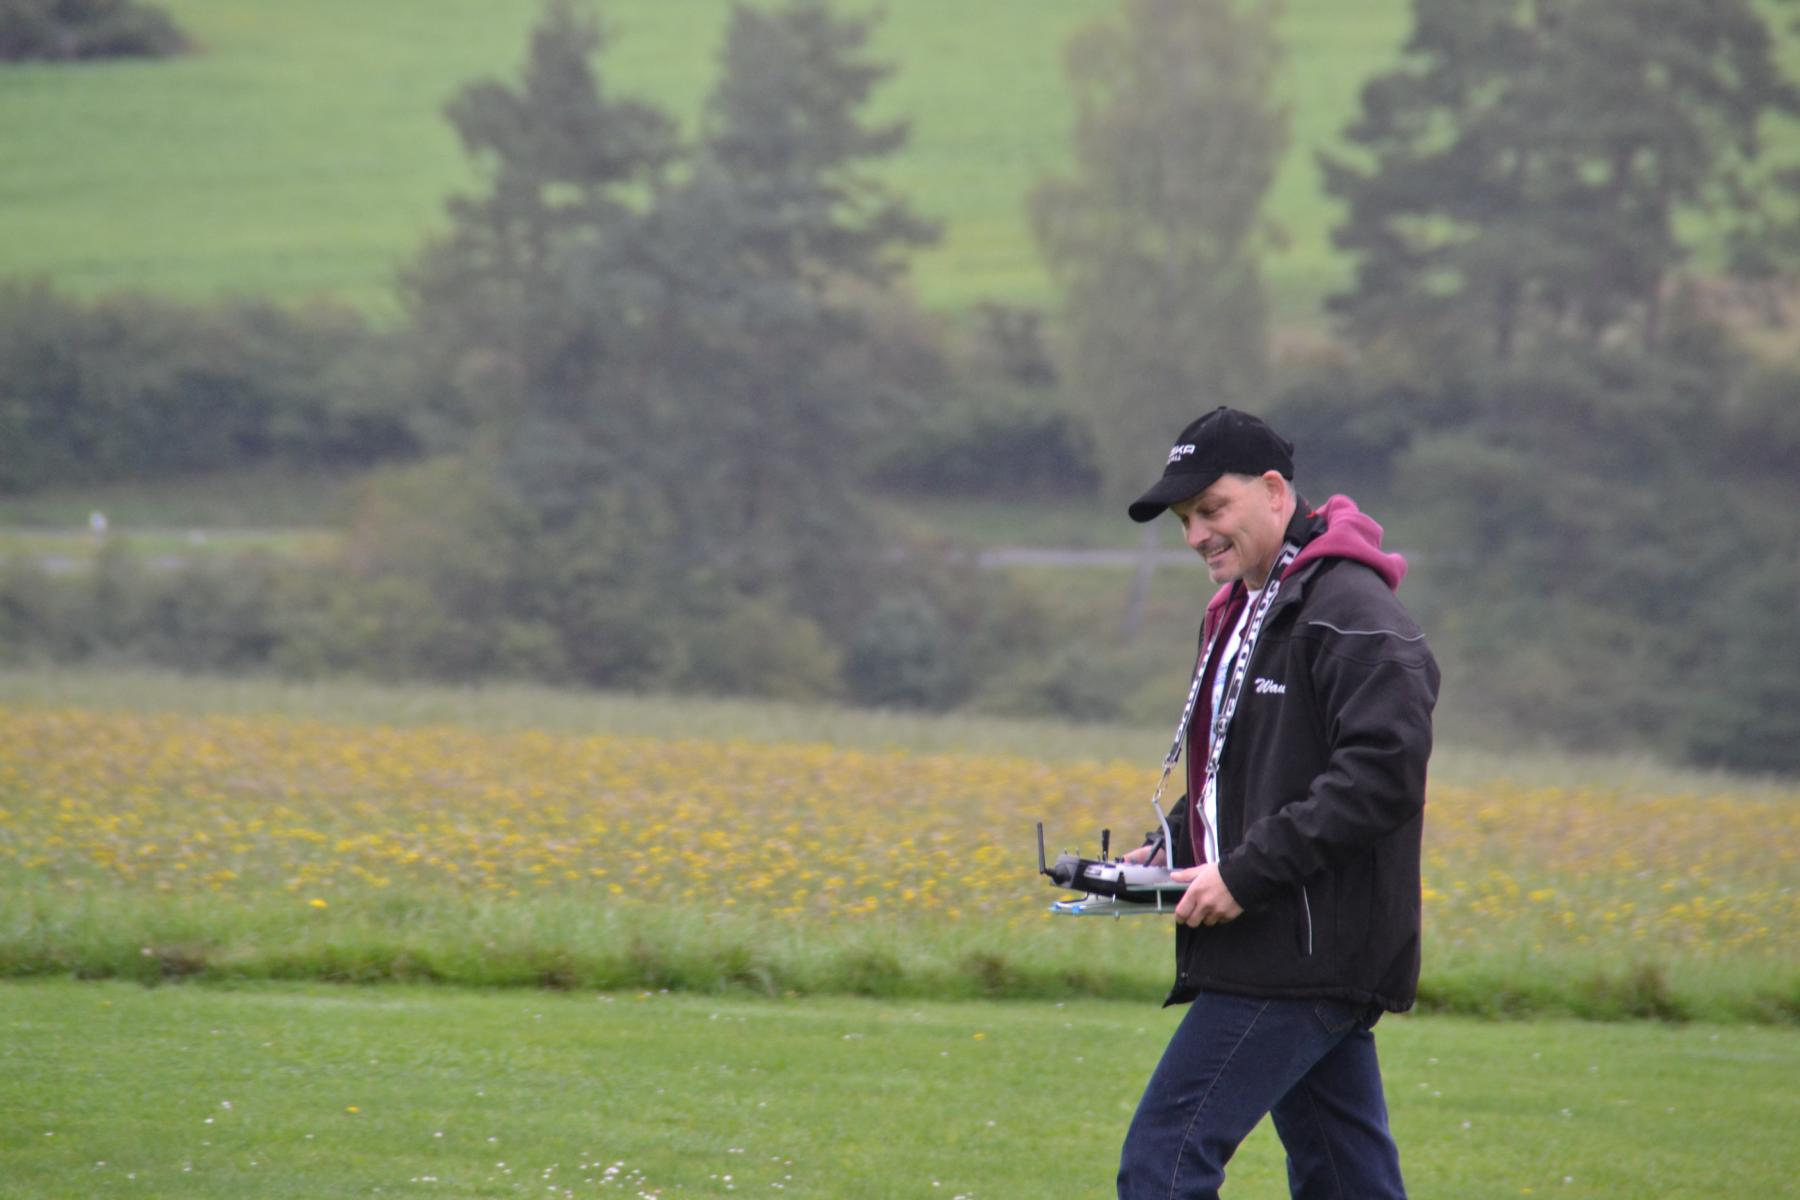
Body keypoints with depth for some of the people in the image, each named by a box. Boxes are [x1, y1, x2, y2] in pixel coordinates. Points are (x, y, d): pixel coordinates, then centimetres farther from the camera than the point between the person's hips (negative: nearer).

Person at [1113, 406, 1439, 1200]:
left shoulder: (1350, 613, -13)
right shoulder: (1244, 614, 20)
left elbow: (1385, 774, -23)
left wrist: (1248, 873, -22)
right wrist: (1172, 851, 11)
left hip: (1303, 957, -10)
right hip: (1289, 952, 10)